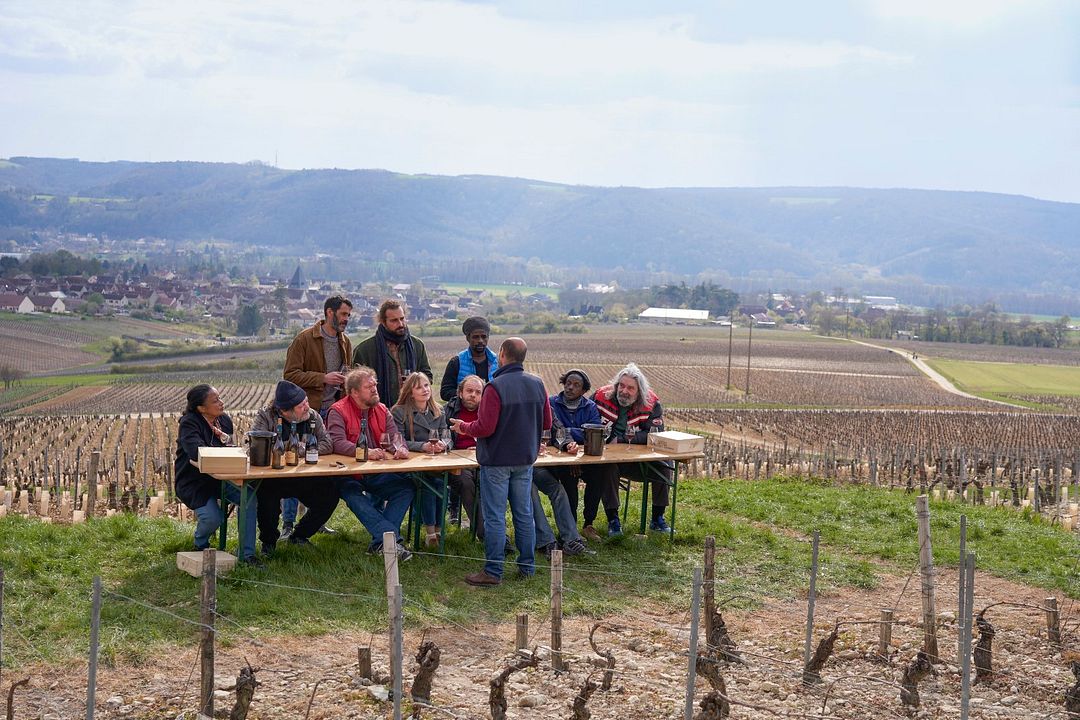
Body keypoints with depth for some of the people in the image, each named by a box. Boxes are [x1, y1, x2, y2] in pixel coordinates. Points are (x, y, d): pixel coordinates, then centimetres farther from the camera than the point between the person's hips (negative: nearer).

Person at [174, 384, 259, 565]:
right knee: (214, 517, -27)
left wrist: (227, 438, -11)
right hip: (194, 482, -6)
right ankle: (200, 544, 11)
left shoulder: (224, 419, 4)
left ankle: (247, 553, -12)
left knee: (250, 497, -20)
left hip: (219, 479, 6)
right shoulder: (189, 423, -16)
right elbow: (197, 452, -32)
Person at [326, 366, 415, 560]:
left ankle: (380, 542, -24)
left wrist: (400, 448, -24)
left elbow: (394, 435, 1)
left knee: (407, 487, -18)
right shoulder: (338, 411, -5)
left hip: (378, 473, 5)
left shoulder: (382, 411, 13)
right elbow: (337, 443, -19)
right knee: (354, 497, -35)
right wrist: (365, 452, -34)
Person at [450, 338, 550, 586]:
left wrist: (463, 427, 0)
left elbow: (485, 428, -19)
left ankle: (493, 572, 4)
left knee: (494, 517, 0)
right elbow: (547, 423, 8)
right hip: (525, 459, 6)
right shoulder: (537, 384, 2)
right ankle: (527, 567, 21)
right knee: (524, 514, 14)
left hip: (497, 461, -6)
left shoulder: (495, 387, -18)